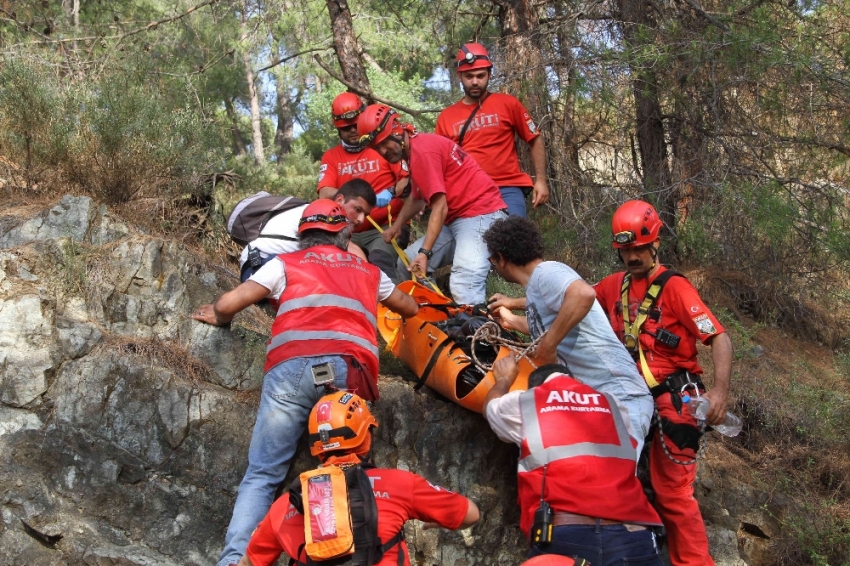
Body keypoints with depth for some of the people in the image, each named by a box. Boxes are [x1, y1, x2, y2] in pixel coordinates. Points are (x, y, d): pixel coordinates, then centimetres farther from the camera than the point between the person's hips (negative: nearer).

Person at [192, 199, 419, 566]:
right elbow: (411, 309, 48)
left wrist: (218, 317, 41)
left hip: (293, 368, -1)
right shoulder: (369, 272, 31)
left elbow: (227, 304, 17)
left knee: (262, 474, -1)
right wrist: (403, 300, 71)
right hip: (350, 371, 2)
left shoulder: (285, 264, 23)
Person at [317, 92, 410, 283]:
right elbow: (325, 195, -2)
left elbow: (409, 179, -4)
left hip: (387, 226, -3)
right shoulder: (331, 157, 13)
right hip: (349, 233, 3)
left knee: (380, 260, -33)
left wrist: (391, 192, -25)